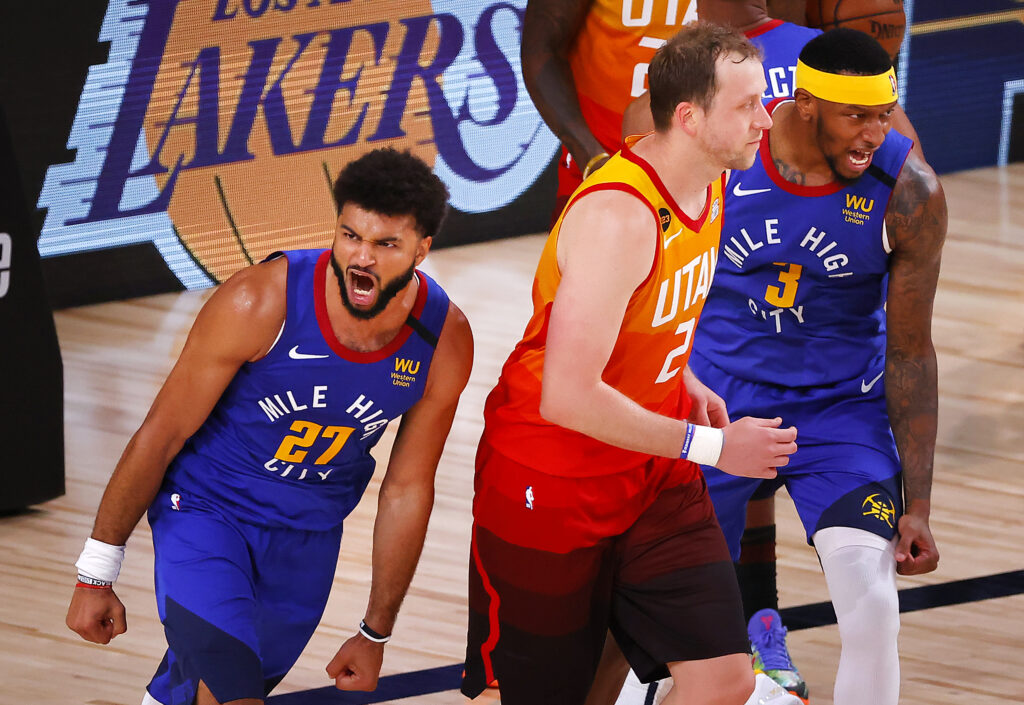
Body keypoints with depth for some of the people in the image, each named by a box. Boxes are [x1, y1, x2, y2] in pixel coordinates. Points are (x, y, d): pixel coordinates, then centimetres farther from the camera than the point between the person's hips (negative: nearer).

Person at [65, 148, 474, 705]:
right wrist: (96, 574, -12)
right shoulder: (257, 304, -29)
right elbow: (160, 434, -17)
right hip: (205, 509, -4)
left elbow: (408, 490, -3)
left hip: (309, 531, 4)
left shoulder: (445, 341, -18)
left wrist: (376, 634, 4)